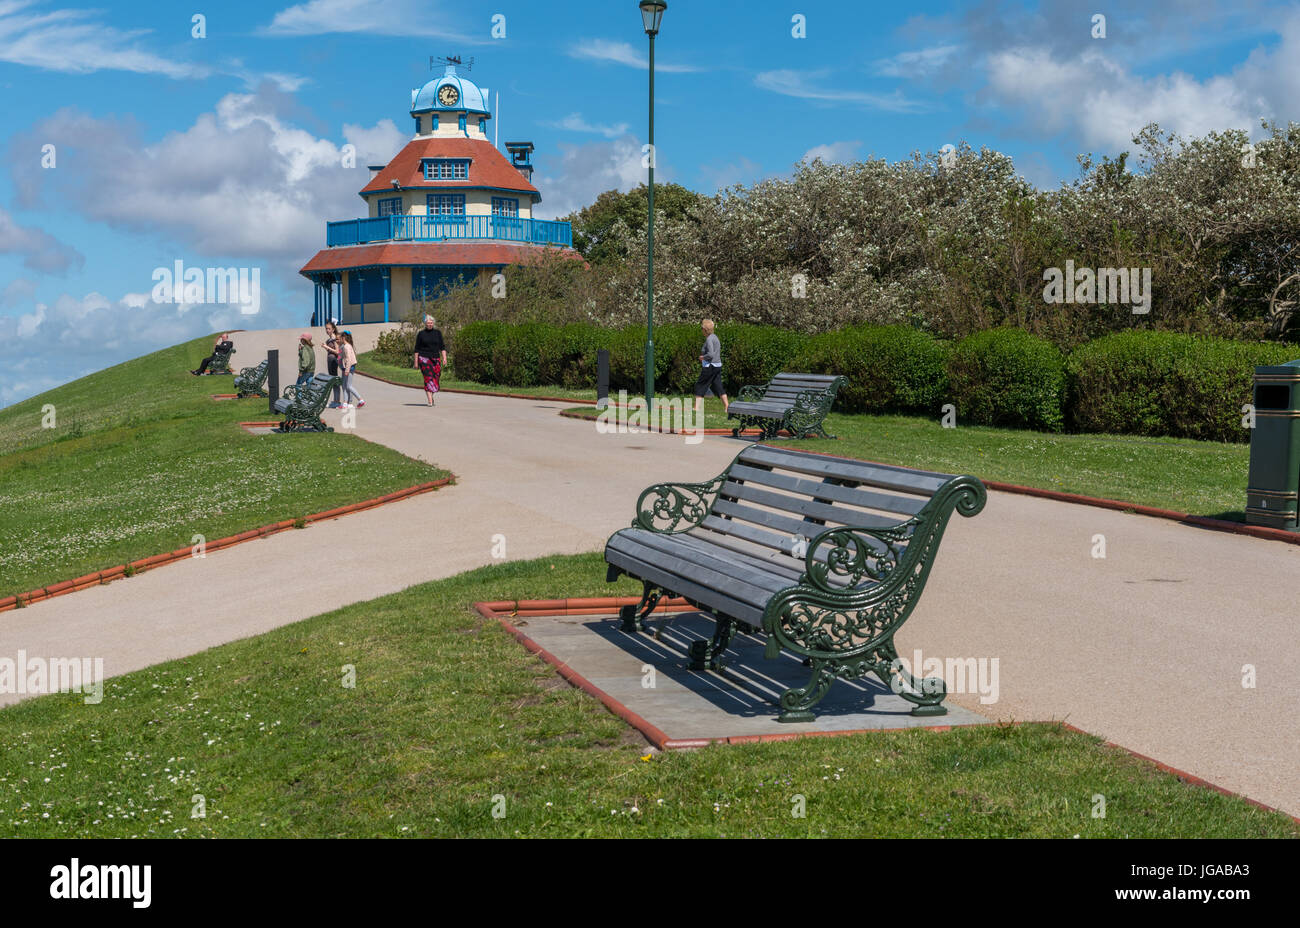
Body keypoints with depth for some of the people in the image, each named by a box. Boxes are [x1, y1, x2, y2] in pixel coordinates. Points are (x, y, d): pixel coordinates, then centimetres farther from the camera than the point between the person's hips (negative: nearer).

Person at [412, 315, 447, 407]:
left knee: (435, 378, 5)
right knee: (428, 378, -13)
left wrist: (444, 358, -4)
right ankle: (430, 401, -18)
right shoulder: (421, 334, 2)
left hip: (435, 359, 3)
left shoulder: (437, 333, 8)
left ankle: (431, 395, 31)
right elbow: (417, 349, 4)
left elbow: (442, 347, 7)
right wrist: (416, 362, 1)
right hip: (424, 358, -3)